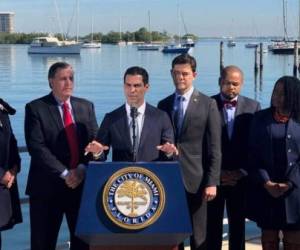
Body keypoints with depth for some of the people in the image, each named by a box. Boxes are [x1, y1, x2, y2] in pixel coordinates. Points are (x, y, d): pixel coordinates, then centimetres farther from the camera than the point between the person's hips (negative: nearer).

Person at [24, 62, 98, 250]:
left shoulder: (86, 107, 11)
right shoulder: (35, 108, -3)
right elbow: (37, 147, -12)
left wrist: (82, 169, -13)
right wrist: (64, 173, -17)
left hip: (82, 184, 4)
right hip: (48, 186, -3)